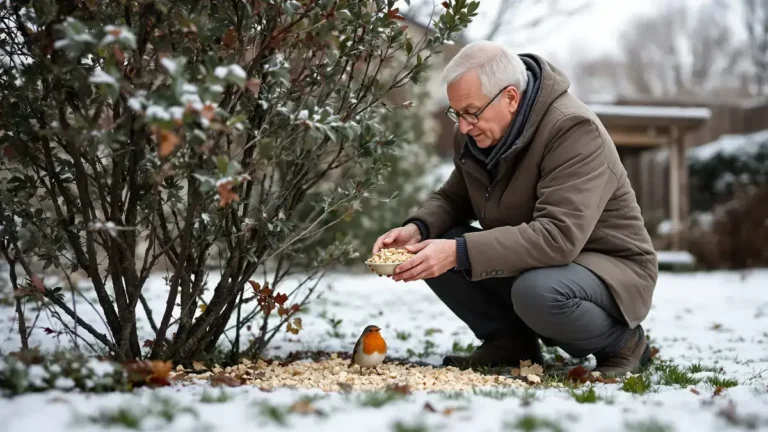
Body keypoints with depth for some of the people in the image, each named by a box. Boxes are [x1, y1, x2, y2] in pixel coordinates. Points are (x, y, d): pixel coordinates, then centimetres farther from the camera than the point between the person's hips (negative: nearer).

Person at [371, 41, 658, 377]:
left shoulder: (574, 130, -26)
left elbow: (558, 236, -36)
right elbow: (452, 198, 10)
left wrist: (460, 252, -41)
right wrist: (416, 229, -14)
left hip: (611, 268, -7)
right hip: (526, 264, 7)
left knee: (536, 292, -39)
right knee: (433, 251, -12)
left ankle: (623, 342, -7)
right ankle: (509, 342, 6)